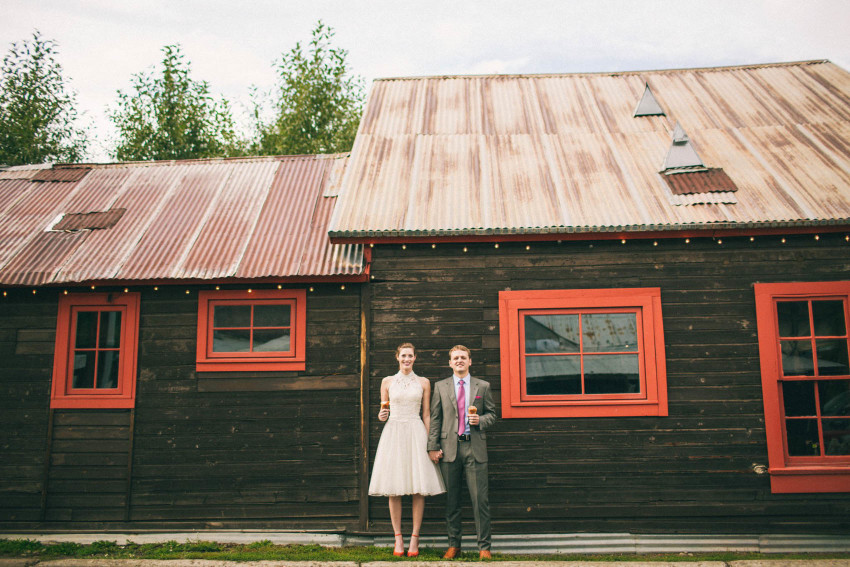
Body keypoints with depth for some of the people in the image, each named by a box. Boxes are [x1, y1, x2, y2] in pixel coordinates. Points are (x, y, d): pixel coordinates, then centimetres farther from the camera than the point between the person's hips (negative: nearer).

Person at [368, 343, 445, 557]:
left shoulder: (423, 382, 8)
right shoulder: (387, 382, 10)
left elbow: (426, 415, 9)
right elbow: (383, 410, 15)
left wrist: (430, 442, 2)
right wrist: (381, 415, -8)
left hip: (416, 433, 0)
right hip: (393, 433, 1)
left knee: (419, 489, -4)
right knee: (393, 490, -1)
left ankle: (414, 539, 5)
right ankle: (398, 539, 8)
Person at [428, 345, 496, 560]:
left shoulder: (483, 386, 10)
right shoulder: (440, 387, 10)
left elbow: (492, 414, 13)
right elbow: (435, 419, 6)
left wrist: (480, 420, -9)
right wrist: (433, 447, -1)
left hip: (475, 448, -1)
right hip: (449, 448, 1)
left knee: (480, 499, -2)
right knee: (451, 500, 6)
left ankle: (484, 546, 7)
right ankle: (453, 545, 17)